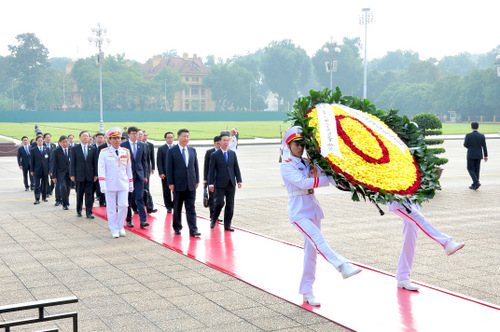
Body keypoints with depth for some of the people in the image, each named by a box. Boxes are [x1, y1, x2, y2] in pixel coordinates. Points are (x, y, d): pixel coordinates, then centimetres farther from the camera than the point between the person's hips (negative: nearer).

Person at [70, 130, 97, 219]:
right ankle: (79, 210, 23)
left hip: (90, 175, 1)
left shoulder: (93, 149, 6)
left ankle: (89, 212, 1)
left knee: (89, 195, -1)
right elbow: (72, 162, 1)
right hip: (79, 175, -1)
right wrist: (72, 174, -6)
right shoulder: (75, 148, 2)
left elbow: (95, 162, 6)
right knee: (79, 194, 8)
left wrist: (96, 174, 0)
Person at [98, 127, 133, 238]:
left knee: (123, 205, -4)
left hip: (123, 184, 2)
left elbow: (129, 169, 13)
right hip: (110, 185, -2)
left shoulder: (126, 152, 8)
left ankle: (120, 227, 15)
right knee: (111, 208, 3)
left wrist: (131, 184, 12)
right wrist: (103, 185, -14)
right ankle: (114, 230, 14)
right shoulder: (104, 152, -2)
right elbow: (101, 169, -5)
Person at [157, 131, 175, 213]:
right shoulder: (161, 149, 3)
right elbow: (159, 162, -1)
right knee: (166, 191, 3)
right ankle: (168, 207, 11)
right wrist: (161, 173, -10)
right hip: (165, 174, -1)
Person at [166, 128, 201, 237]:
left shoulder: (193, 150, 9)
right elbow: (169, 168, -4)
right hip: (178, 184, -2)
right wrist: (170, 183, -9)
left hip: (191, 184, 3)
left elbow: (195, 166, 13)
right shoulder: (172, 151, -3)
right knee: (177, 207, 9)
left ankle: (193, 230, -5)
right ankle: (177, 227, 24)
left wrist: (197, 180, 8)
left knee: (191, 207, -1)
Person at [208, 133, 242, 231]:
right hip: (220, 184, -4)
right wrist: (211, 184, -9)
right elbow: (211, 170, -2)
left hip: (231, 184, 4)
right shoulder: (215, 155, -1)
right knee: (220, 203, -10)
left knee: (230, 205, 4)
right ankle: (213, 220, 14)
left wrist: (239, 180, 3)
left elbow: (236, 168, 12)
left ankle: (227, 225, 11)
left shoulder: (232, 153, 11)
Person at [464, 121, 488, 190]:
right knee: (477, 170, 11)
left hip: (471, 155, -4)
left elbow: (465, 145, -8)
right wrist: (485, 156, 8)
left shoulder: (468, 135, -11)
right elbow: (484, 146, 1)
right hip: (479, 155, 4)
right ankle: (474, 185, 14)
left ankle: (476, 182, -15)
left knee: (470, 169, 5)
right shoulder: (482, 136, -2)